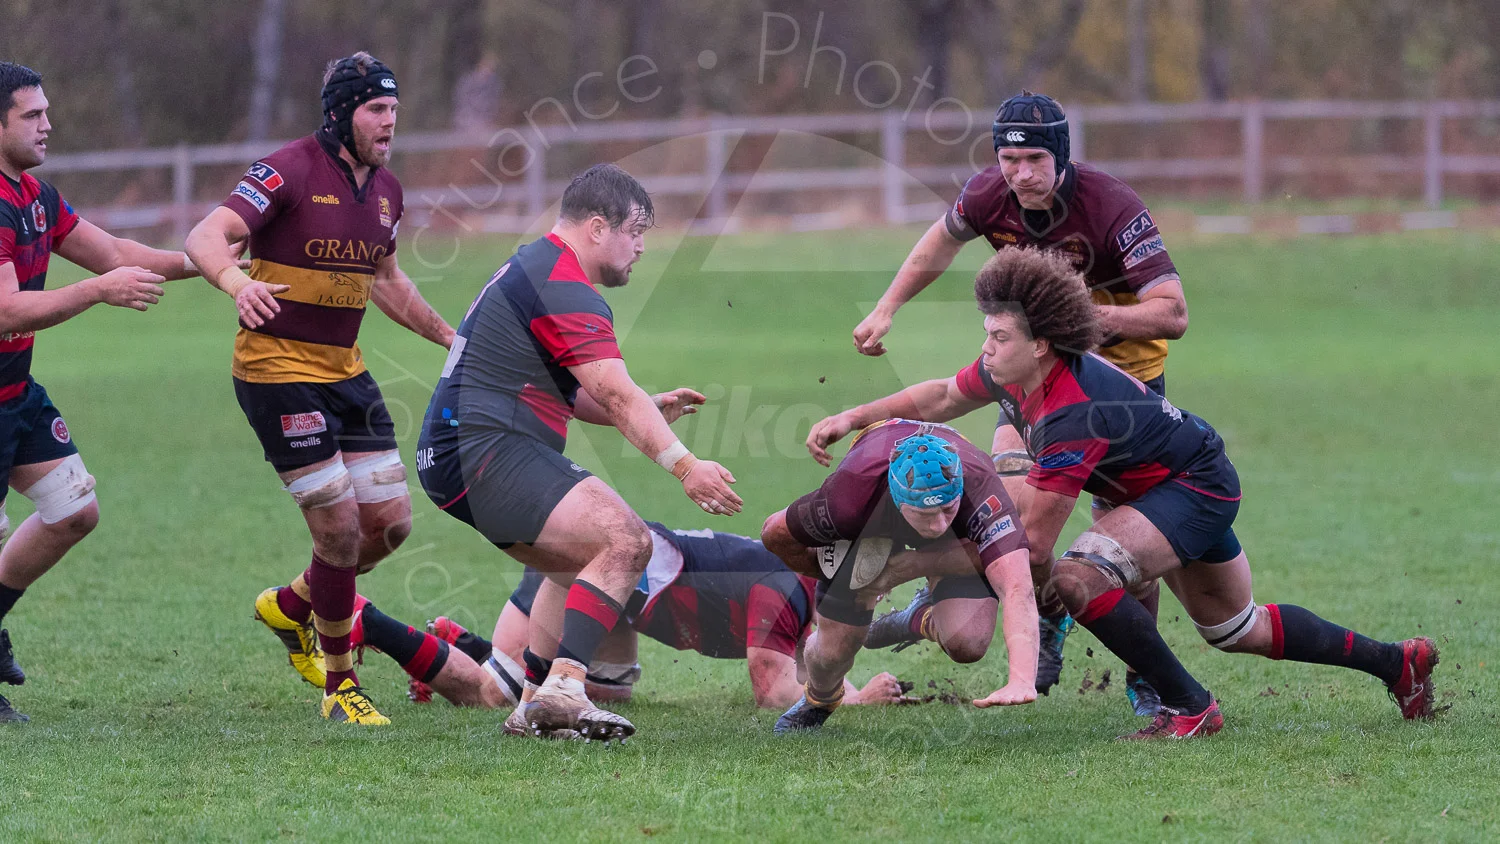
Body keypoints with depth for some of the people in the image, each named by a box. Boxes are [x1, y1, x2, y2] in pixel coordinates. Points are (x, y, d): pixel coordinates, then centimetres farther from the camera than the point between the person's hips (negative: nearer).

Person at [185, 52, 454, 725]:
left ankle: (291, 605, 32)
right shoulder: (291, 172, -15)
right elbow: (205, 237, -25)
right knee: (341, 529, -10)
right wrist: (237, 282, -45)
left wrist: (448, 337, 27)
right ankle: (339, 685, 6)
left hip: (345, 372, 8)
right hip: (278, 370, -8)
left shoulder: (385, 189, 9)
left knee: (391, 521, 5)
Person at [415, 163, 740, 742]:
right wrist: (684, 466, -30)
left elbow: (567, 390, 28)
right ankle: (561, 688, -27)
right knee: (625, 542, -21)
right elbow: (618, 396, -23)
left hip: (451, 454, 11)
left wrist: (647, 410, 16)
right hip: (487, 454, -11)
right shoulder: (566, 290, -14)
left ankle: (534, 703, 19)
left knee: (580, 563, 23)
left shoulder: (534, 269, 21)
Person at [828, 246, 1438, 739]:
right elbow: (941, 398, 9)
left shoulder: (1072, 415, -36)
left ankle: (1188, 708, -17)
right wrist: (852, 418, 3)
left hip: (1197, 489, -10)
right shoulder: (1012, 372, -12)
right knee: (1237, 629, 24)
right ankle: (1397, 662, 37)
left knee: (1079, 577, -29)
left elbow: (1033, 547, -31)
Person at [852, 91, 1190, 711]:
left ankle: (1144, 675, 9)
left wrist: (1091, 316, -41)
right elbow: (943, 241, 10)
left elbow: (1173, 313, -30)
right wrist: (887, 309, 12)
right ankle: (1049, 619, 19)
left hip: (1125, 366, -4)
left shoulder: (1111, 207, -29)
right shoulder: (990, 195, -15)